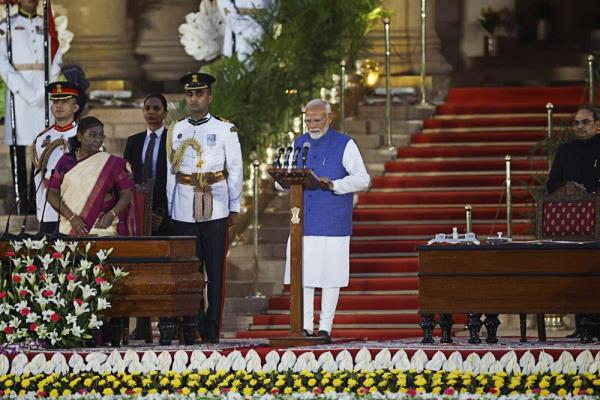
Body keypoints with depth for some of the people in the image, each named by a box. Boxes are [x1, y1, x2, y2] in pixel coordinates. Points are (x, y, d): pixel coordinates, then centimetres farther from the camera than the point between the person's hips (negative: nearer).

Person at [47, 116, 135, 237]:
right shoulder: (66, 162, 6)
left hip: (103, 229, -1)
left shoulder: (112, 164, 4)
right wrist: (72, 217, -11)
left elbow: (127, 194, 2)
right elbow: (52, 194, 3)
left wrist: (111, 215, -15)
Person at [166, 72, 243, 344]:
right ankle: (193, 327, 7)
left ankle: (212, 329, 1)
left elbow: (235, 171, 4)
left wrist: (234, 207, 1)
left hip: (215, 209, -2)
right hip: (183, 209, 2)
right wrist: (169, 208, 8)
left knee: (215, 270, -1)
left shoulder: (225, 130, 3)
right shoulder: (176, 131, 10)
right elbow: (170, 171, 12)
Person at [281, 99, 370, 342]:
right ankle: (305, 327, 5)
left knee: (330, 276, -1)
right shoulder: (299, 144, 14)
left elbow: (362, 179, -7)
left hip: (332, 223, -3)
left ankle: (325, 328, 6)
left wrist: (333, 185, -22)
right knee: (302, 275, 0)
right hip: (302, 222, 4)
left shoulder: (344, 145, 1)